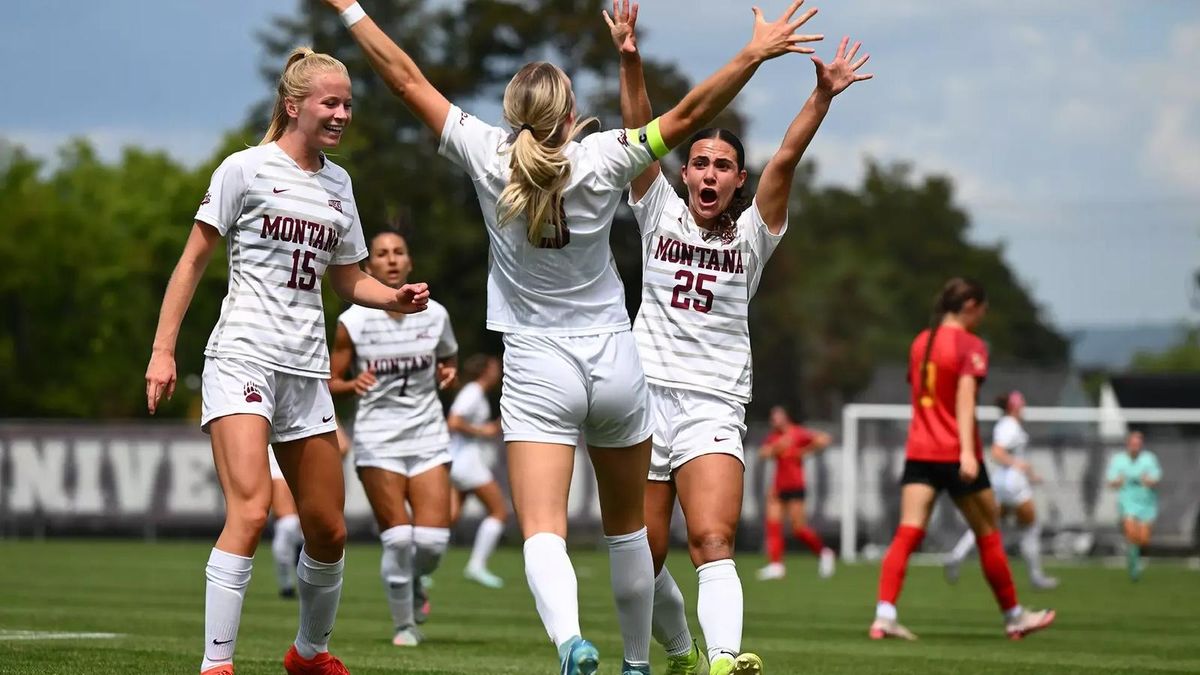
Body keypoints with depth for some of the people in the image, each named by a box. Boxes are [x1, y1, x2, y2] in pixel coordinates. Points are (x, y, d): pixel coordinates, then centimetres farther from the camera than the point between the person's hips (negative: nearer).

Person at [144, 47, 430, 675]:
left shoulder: (337, 182, 14)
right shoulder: (247, 168, -3)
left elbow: (348, 278, 23)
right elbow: (194, 259, -1)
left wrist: (395, 297, 2)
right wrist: (163, 349, -7)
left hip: (305, 369, 6)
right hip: (242, 358, -6)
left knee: (328, 530, 10)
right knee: (250, 511, -23)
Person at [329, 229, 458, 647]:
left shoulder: (434, 315, 3)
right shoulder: (353, 321, -4)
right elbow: (331, 381, 2)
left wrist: (448, 374, -3)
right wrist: (353, 385, -19)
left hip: (427, 435, 2)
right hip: (377, 439, -2)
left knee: (434, 540, -8)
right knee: (398, 538, -8)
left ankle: (413, 584, 27)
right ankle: (404, 624, 12)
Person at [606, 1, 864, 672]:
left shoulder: (753, 232, 7)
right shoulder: (660, 212, 9)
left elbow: (786, 157, -5)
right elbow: (641, 130, -3)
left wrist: (824, 94, -18)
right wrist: (630, 58, -15)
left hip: (714, 407, -2)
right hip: (645, 391, 2)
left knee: (713, 543, -21)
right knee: (645, 558, 5)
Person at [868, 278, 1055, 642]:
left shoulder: (920, 342, 13)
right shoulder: (970, 346, -8)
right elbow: (965, 397, -20)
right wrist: (967, 451, -29)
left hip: (919, 452, 5)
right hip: (954, 455, -5)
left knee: (907, 535, -6)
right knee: (989, 534, 10)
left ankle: (884, 615, -23)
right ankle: (1014, 616, 22)